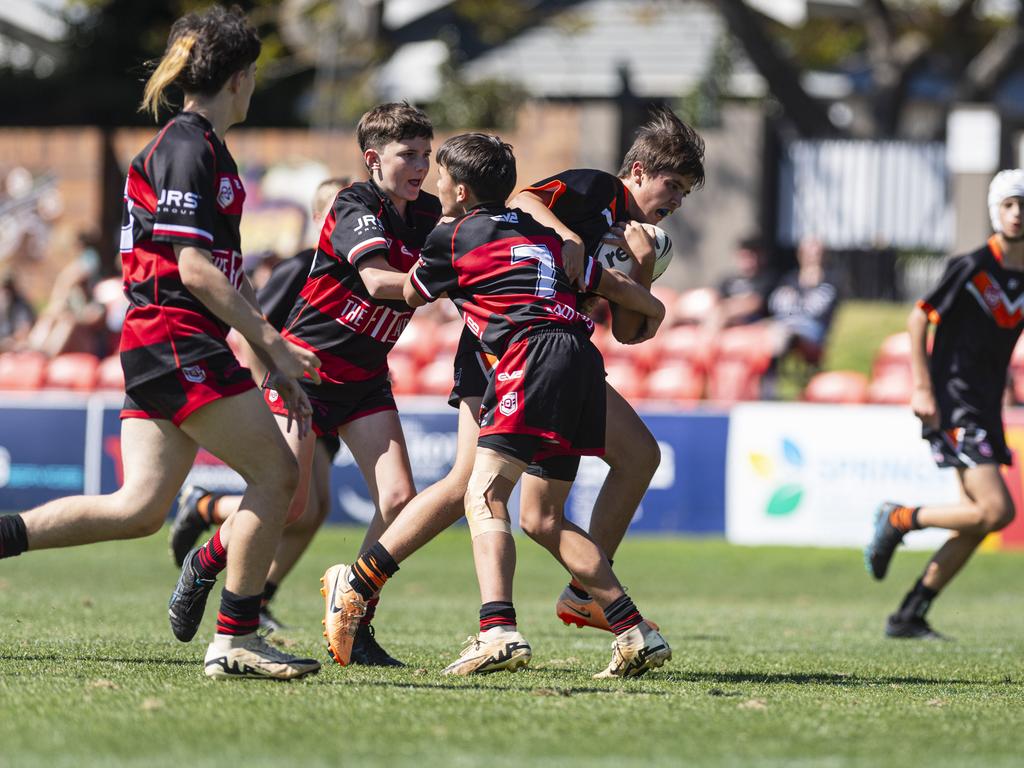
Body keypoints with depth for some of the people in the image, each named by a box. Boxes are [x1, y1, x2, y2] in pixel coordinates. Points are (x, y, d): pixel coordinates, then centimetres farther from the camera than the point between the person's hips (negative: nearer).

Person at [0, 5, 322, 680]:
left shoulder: (204, 148, 21)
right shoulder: (188, 148, -11)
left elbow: (228, 272, 25)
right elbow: (195, 268, -17)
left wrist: (276, 366, 23)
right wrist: (274, 345, -13)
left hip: (156, 347, 10)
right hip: (180, 342, -10)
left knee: (139, 508, 2)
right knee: (276, 472, -5)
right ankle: (235, 641, -2)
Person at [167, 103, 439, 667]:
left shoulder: (427, 213, 4)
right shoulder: (356, 209, -17)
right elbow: (377, 280, -32)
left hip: (366, 378, 6)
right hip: (306, 363, -6)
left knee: (397, 499, -12)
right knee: (286, 504, -8)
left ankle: (355, 628, -3)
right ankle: (202, 567, 23)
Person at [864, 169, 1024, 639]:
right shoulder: (971, 268, -12)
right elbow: (919, 318, -9)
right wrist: (922, 387, -15)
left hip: (986, 408, 8)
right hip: (952, 406, -8)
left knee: (977, 523, 6)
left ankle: (908, 617, 13)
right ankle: (899, 520, 2)